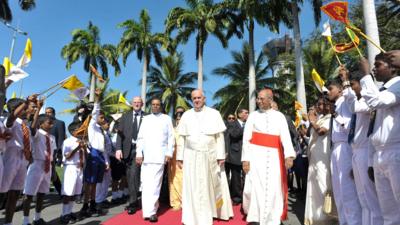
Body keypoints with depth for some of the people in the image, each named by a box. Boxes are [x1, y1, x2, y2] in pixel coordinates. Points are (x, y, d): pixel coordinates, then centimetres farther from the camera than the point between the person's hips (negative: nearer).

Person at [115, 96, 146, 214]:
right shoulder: (125, 116, 11)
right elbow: (120, 133, 6)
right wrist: (118, 148, -4)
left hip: (139, 149, -4)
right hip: (127, 149, 4)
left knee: (134, 175, -10)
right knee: (129, 176, 10)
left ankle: (133, 203, 1)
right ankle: (133, 200, 25)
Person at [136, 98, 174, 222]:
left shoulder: (166, 119, 8)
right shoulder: (145, 119, 14)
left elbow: (170, 137, 5)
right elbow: (140, 137, 10)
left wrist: (169, 153, -4)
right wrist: (139, 153, 1)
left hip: (160, 156, -2)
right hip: (146, 156, 3)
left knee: (155, 184, -6)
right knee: (146, 184, 2)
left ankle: (151, 211, -2)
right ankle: (149, 209, 13)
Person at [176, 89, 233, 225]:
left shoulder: (214, 114, 0)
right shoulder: (186, 115, 6)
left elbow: (220, 136, -1)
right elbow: (181, 138, 7)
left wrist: (221, 155, -7)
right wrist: (180, 157, 3)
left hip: (210, 156, -1)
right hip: (191, 156, 1)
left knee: (212, 186, 11)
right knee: (193, 188, 4)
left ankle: (215, 210, 33)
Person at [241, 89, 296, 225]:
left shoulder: (279, 116, 7)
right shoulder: (253, 116, 6)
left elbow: (286, 137, -5)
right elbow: (246, 139, 1)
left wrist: (289, 155, -21)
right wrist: (245, 159, -9)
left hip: (274, 156, 1)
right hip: (256, 155, -1)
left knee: (273, 189, 3)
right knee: (255, 187, -4)